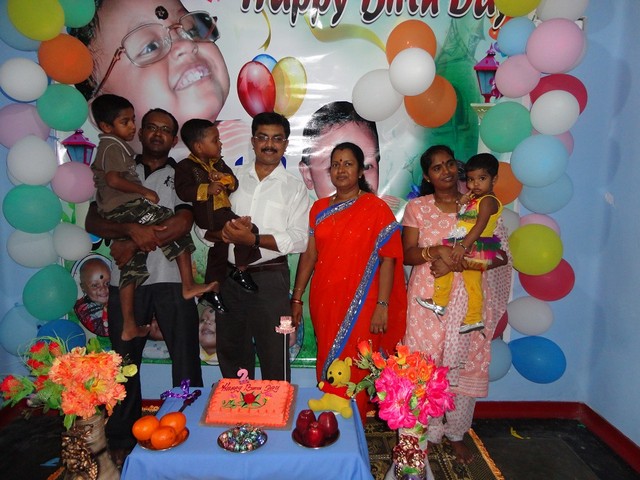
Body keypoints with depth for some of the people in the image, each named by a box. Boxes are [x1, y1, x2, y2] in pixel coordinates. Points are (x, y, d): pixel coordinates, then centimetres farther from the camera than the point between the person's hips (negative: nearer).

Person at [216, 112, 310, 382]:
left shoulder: (294, 188, 0)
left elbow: (299, 240, -10)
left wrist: (253, 239, -20)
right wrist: (224, 233, -16)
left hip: (269, 278, -3)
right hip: (229, 276, 4)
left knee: (273, 357, 6)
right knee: (231, 354, 18)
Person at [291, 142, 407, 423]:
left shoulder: (376, 208, -4)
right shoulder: (319, 209, 10)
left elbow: (387, 259, -8)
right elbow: (309, 255, 9)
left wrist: (382, 306, -13)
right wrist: (296, 298, 7)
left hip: (359, 304, -4)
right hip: (324, 302, 4)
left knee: (354, 372, 2)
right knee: (327, 369, 13)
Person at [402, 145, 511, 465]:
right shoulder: (417, 207, 5)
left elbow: (502, 255, -1)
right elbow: (407, 254, -1)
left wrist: (459, 263, -14)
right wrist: (436, 251, -21)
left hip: (469, 299, 1)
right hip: (427, 297, 0)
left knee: (464, 363, 5)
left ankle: (456, 434, 24)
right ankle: (424, 432, 20)